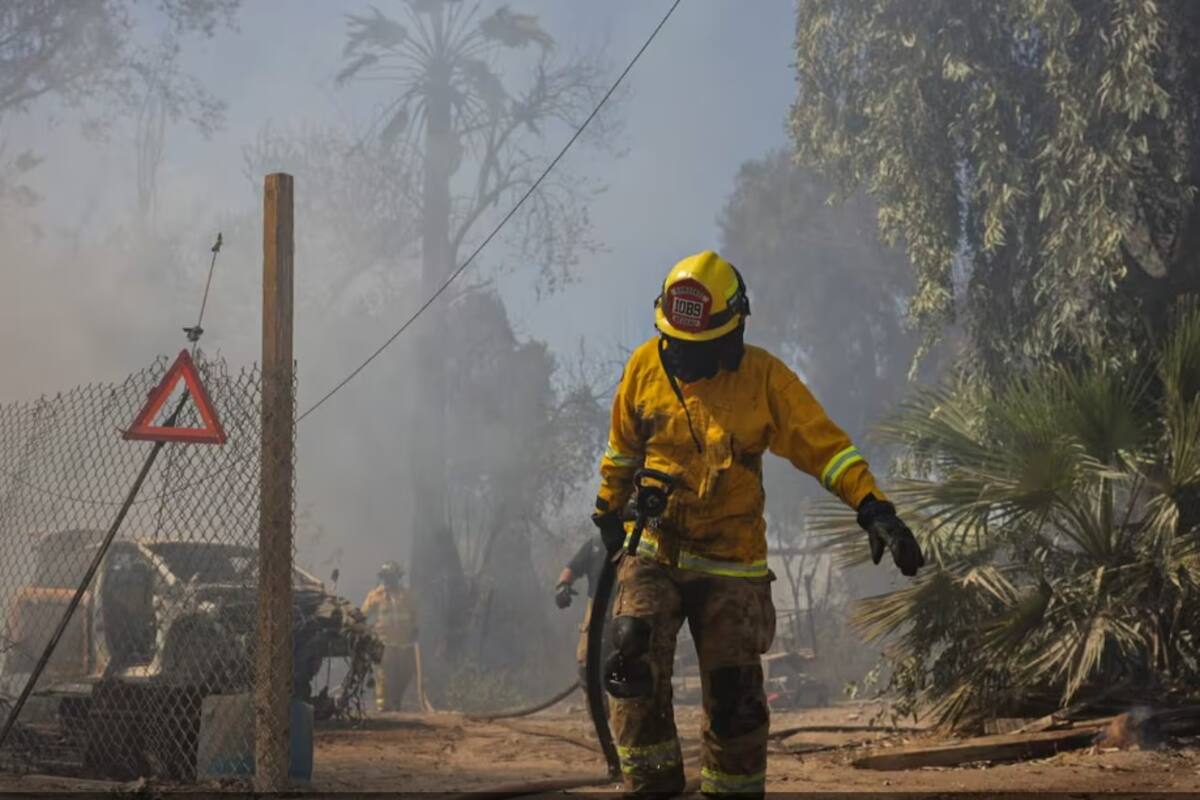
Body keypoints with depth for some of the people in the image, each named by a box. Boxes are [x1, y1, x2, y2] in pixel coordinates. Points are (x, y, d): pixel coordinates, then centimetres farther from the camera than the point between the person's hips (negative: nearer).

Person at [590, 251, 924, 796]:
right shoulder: (645, 366, 1)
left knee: (734, 696, -1)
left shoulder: (764, 377, -7)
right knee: (634, 658, -17)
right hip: (653, 550, 2)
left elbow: (824, 444, -9)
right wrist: (609, 512, 28)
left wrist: (874, 508, -21)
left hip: (731, 565, -1)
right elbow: (623, 448, 18)